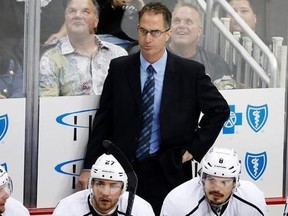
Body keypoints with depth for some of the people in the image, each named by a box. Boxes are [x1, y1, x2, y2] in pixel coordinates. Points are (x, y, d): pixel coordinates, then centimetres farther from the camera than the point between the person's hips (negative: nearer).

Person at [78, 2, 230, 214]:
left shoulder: (191, 72, -1)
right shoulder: (119, 69, 3)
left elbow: (219, 109, 8)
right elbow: (103, 121, 6)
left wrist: (194, 148, 2)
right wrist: (89, 167, 3)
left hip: (168, 174, -1)